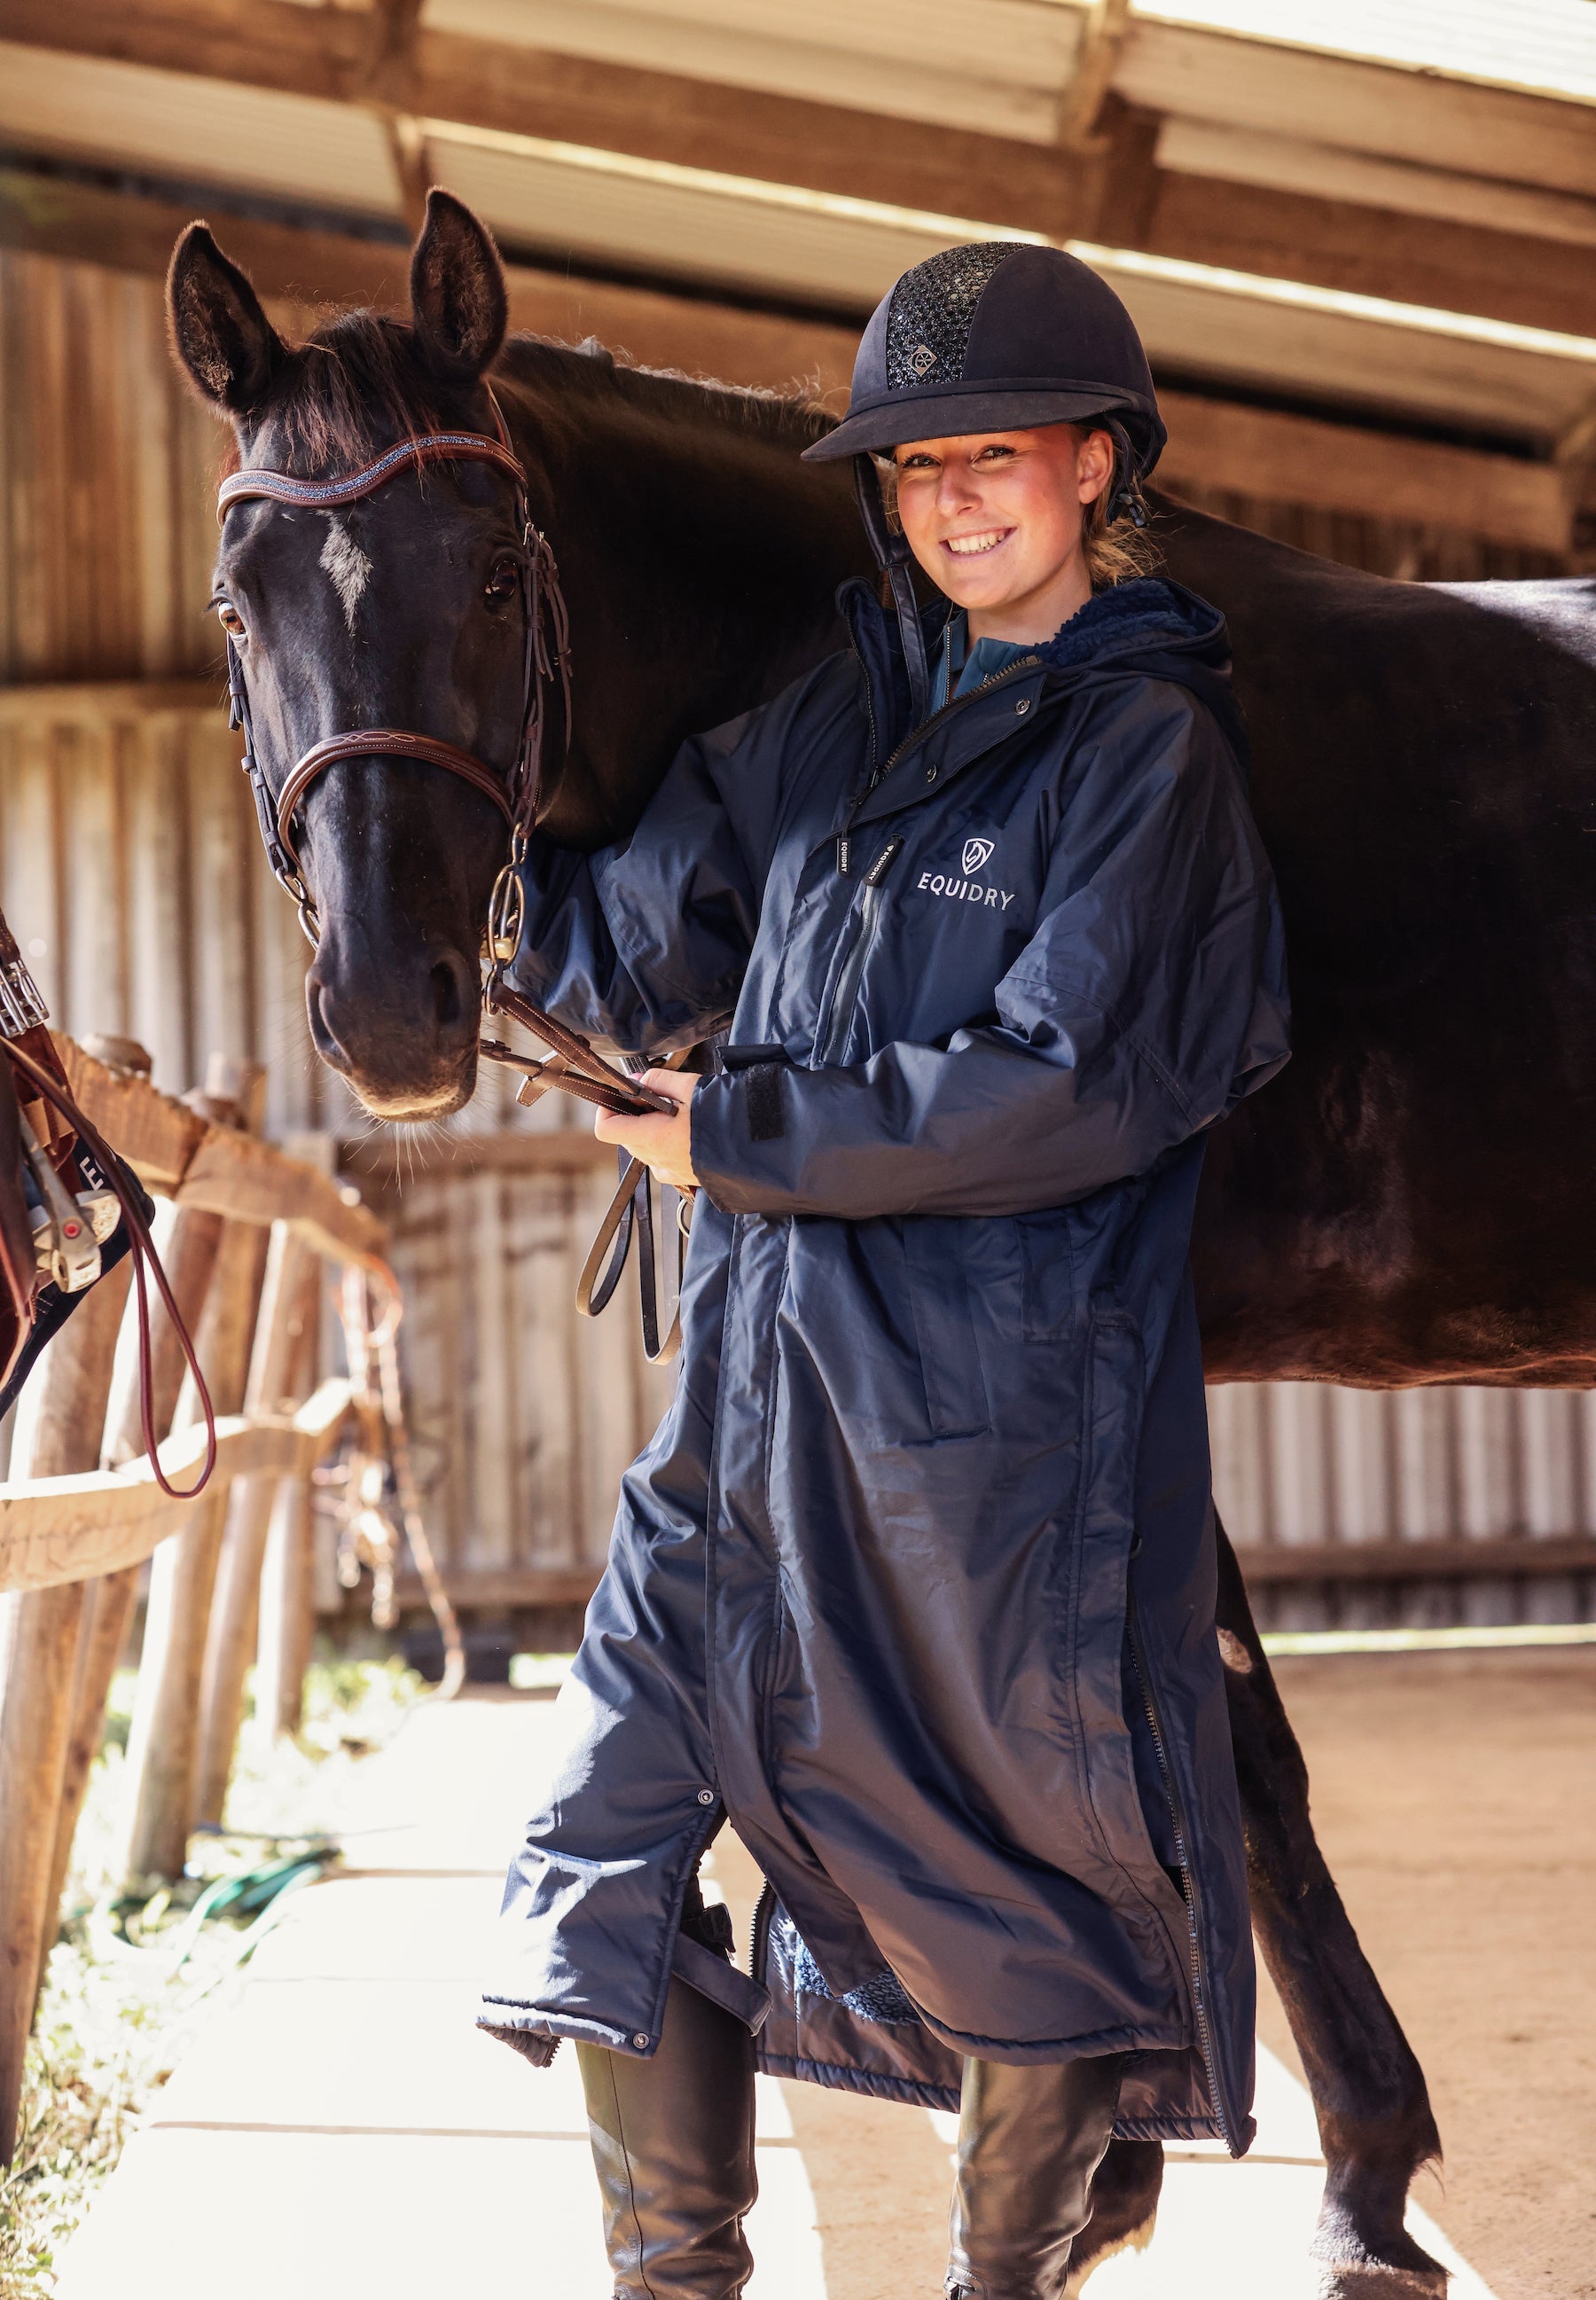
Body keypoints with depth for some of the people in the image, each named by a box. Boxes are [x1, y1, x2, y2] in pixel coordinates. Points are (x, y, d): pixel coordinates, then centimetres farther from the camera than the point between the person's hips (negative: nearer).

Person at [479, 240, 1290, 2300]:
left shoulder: (1148, 742, -6)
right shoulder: (831, 711, 11)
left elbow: (1071, 1087, -16)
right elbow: (635, 958, 17)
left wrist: (754, 1134, -12)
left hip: (1007, 1421, -6)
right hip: (758, 1392, 6)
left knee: (1030, 1881, 7)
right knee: (612, 1841, 5)